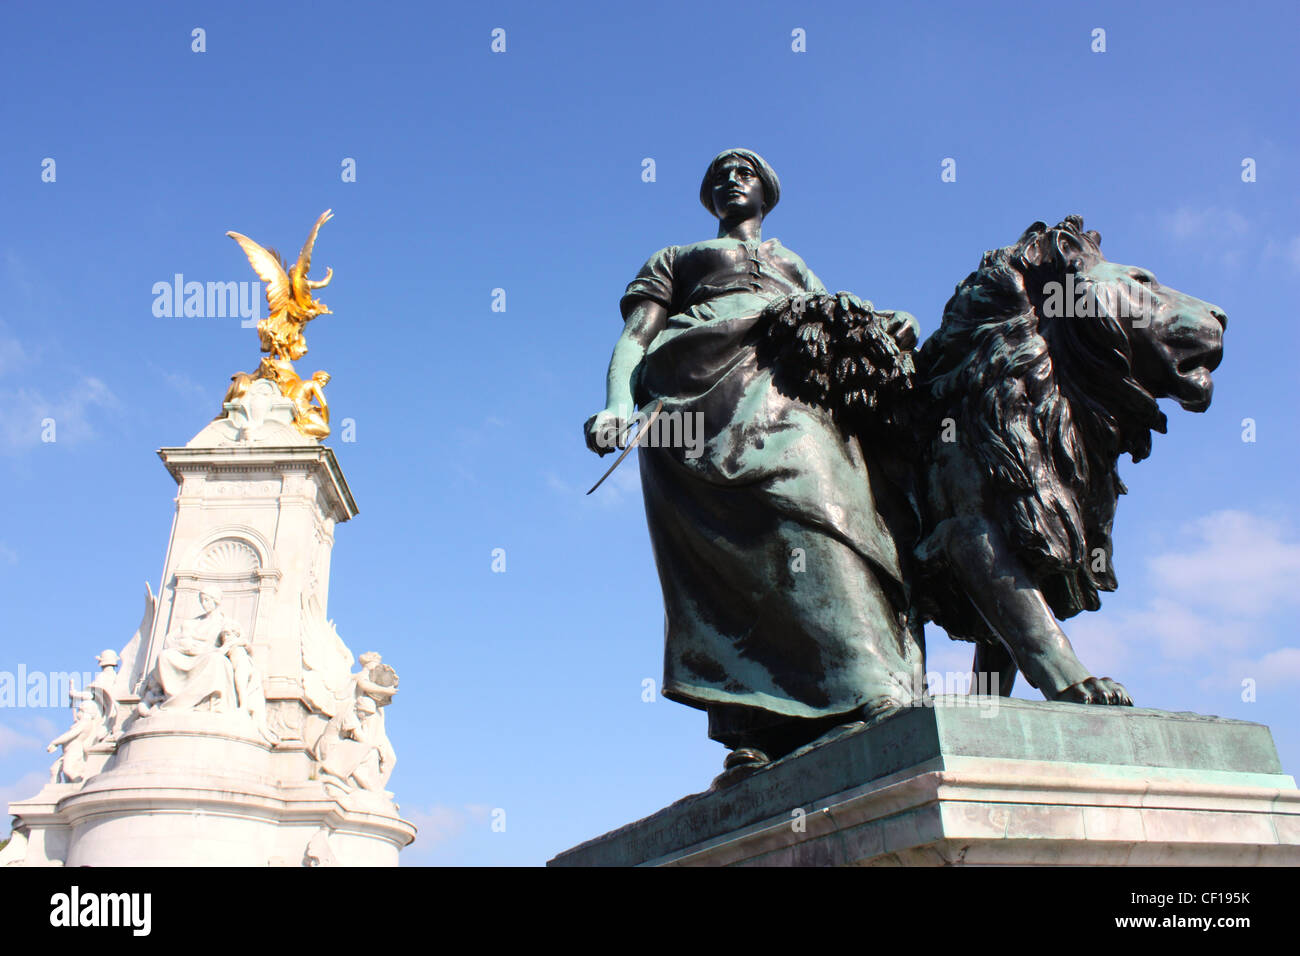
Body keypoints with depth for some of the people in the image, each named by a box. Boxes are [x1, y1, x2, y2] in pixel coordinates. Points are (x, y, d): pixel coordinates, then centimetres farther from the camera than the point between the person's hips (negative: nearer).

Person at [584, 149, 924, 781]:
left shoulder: (797, 269, 42)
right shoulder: (676, 260, 33)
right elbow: (635, 337, 17)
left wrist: (888, 331, 3)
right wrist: (619, 406, -4)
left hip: (792, 393, 3)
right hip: (704, 391, -2)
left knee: (819, 494, -26)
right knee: (799, 503, -29)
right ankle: (870, 691, -40)